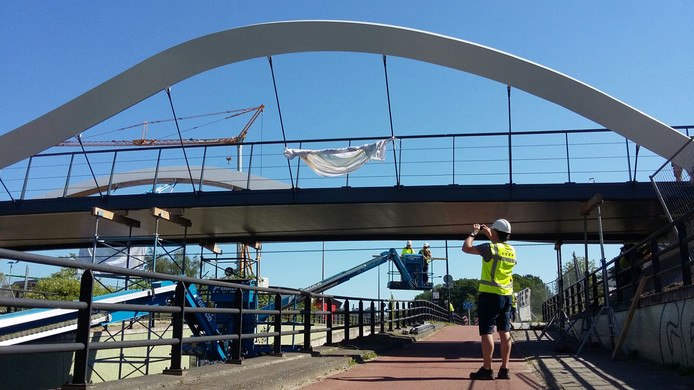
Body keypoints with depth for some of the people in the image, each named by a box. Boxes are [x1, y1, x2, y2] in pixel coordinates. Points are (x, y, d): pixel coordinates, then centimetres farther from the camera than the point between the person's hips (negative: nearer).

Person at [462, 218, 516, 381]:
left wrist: (473, 233, 3)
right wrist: (489, 235, 31)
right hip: (507, 296, 7)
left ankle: (487, 370, -2)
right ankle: (504, 369, 10)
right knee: (504, 332, 8)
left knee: (486, 332, -3)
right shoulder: (511, 251, 8)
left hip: (490, 294, -7)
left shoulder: (490, 248, -13)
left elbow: (466, 248, -11)